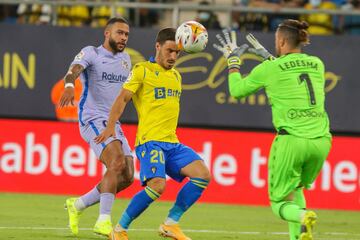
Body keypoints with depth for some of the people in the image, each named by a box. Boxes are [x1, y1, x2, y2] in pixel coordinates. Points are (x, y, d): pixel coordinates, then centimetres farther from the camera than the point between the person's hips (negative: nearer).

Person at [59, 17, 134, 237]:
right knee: (117, 162, -28)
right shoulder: (91, 53, -4)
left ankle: (78, 205, 17)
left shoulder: (125, 59, 18)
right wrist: (69, 85, -46)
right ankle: (104, 221, -29)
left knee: (127, 177, 2)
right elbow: (73, 70, -24)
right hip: (93, 119, -8)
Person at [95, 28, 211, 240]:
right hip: (150, 141, -7)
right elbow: (123, 98, -7)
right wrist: (111, 126, -18)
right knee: (157, 185, -26)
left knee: (203, 175, -11)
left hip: (172, 143, 7)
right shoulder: (143, 70, 0)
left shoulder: (176, 75, 21)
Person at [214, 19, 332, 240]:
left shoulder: (269, 69, -1)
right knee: (295, 189, 29)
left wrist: (233, 60, 27)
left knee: (280, 203, 7)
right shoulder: (317, 64, 11)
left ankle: (303, 217, -26)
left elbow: (236, 90, 13)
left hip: (291, 141, -4)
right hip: (321, 140, 4)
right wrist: (268, 57, 38)